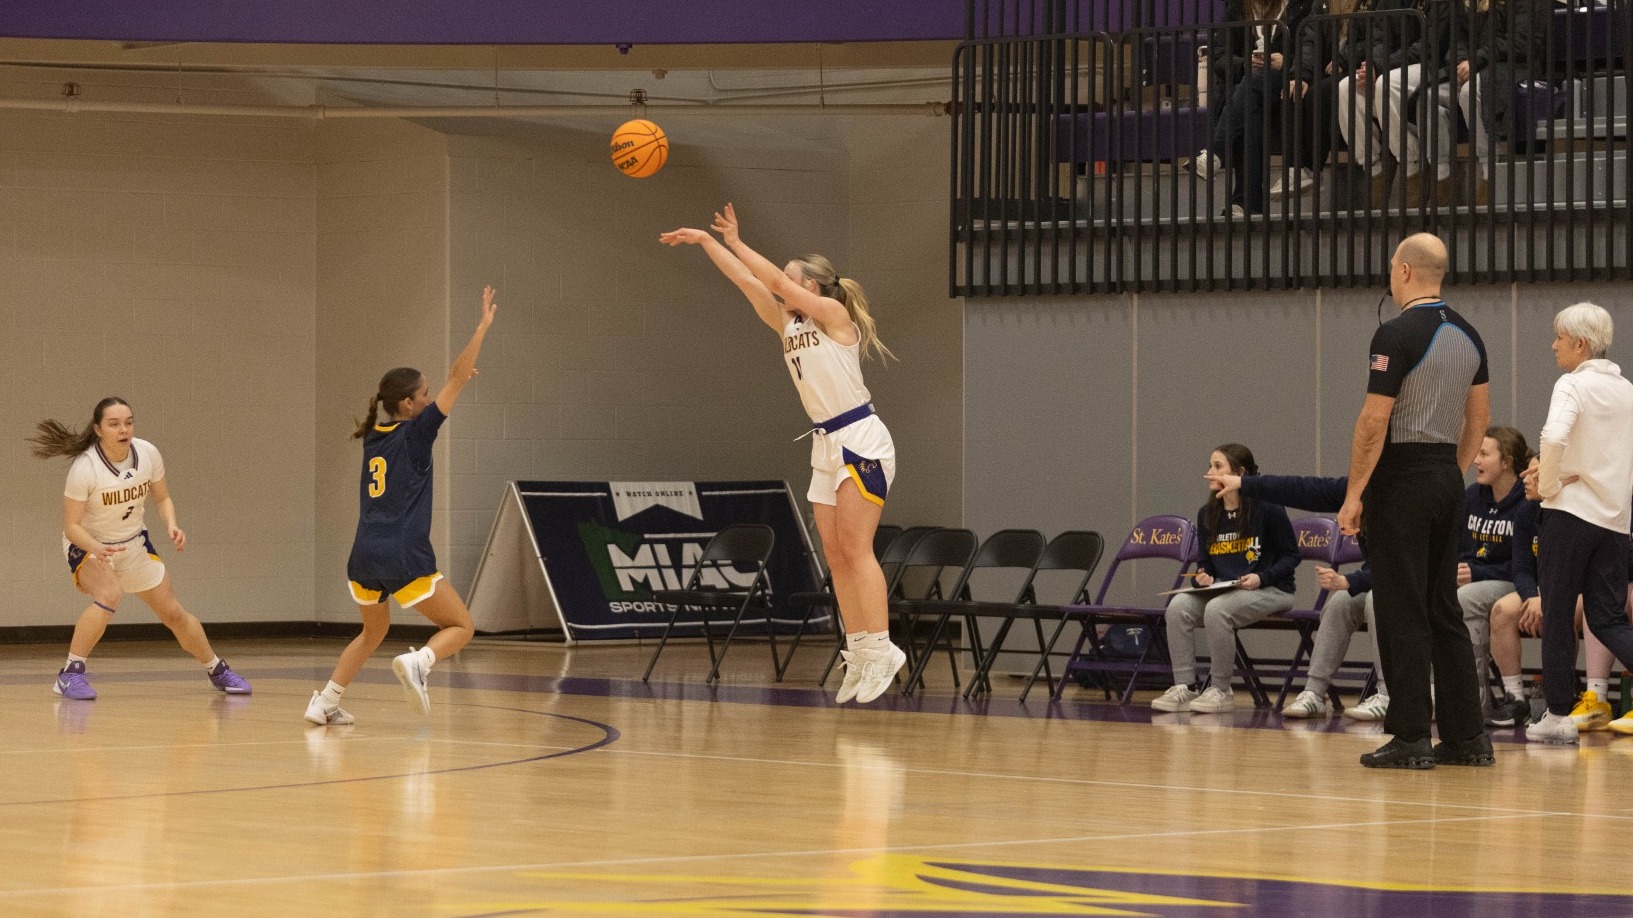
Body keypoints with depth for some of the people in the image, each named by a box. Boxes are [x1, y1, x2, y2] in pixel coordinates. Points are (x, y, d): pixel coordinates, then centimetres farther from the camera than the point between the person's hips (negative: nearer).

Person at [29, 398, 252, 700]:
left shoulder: (147, 453, -14)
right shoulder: (84, 468, -28)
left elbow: (162, 497, 3)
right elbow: (71, 526, -24)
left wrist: (172, 525, -17)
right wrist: (97, 548, -43)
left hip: (135, 544, 5)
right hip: (88, 546, -5)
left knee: (173, 613, 9)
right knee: (109, 594, -35)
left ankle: (217, 670, 32)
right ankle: (70, 674, -26)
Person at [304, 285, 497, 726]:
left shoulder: (373, 437, 14)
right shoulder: (414, 434, -3)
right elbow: (458, 378, -4)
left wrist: (457, 380, 37)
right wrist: (483, 325, -2)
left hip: (364, 558, 7)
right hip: (405, 557, -7)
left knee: (373, 630, 28)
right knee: (460, 627, 6)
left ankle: (324, 702, 18)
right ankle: (418, 661, -24)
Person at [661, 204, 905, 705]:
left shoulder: (834, 314, -8)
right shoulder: (788, 325, 12)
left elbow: (775, 280, -15)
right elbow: (748, 282, 8)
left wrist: (733, 242, -9)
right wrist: (707, 242, 3)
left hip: (860, 439, -8)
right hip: (825, 444, 8)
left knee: (854, 548, -14)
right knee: (835, 554, 3)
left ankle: (880, 648, -15)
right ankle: (858, 653, 4)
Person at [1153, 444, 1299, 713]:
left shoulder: (1267, 509, -9)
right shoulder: (1207, 514, 10)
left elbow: (1290, 556, -3)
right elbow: (1205, 560, 20)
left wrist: (1261, 577, -18)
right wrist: (1203, 576, -3)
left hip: (1269, 590, -6)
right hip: (1221, 589, 6)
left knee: (1217, 609, -34)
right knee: (1179, 605, -21)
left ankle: (1221, 690, -21)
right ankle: (1183, 688, -19)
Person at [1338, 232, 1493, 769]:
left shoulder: (1398, 334, -14)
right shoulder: (1467, 336, 10)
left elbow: (1374, 421, -17)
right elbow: (1479, 416, 15)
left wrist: (1354, 495, -12)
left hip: (1401, 480, -8)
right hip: (1447, 478, 8)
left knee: (1403, 615, -4)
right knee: (1444, 611, 11)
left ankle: (1410, 739, -4)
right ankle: (1467, 738, 10)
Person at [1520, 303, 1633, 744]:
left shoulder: (1573, 385, -8)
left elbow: (1554, 437, -26)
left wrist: (1548, 486, -11)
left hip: (1570, 511, -6)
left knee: (1557, 616, 3)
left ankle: (1558, 715, 4)